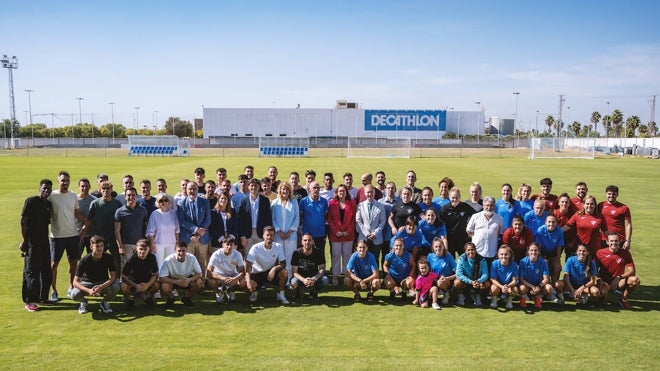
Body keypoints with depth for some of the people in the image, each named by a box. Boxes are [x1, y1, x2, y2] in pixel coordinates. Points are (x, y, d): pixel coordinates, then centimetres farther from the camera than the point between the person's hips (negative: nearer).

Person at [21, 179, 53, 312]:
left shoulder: (49, 204, 11)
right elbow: (23, 221, -10)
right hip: (32, 243, -7)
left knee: (46, 272, 11)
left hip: (44, 242, 7)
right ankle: (29, 301, 6)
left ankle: (42, 297, 24)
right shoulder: (31, 201, -8)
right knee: (31, 272, -3)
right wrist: (24, 240, -12)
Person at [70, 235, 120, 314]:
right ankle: (83, 301, 7)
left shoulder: (109, 258, -18)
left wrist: (101, 287, -37)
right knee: (74, 295, -31)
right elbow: (75, 282, -22)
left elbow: (113, 277, -20)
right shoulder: (84, 260, -21)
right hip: (87, 283, 0)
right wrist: (88, 290, -40)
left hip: (104, 283, 0)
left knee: (115, 287, -32)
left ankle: (104, 302, 1)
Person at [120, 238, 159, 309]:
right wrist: (136, 286, -29)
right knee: (123, 287, -33)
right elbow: (124, 276, -17)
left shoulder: (152, 257, -17)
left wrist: (147, 285, -29)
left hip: (146, 281, 1)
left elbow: (155, 274, -11)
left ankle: (148, 296, 6)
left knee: (157, 284, -29)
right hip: (133, 281, -1)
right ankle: (129, 299, 3)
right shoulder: (132, 259, -21)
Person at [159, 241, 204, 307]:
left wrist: (189, 280, -36)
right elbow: (161, 278, -29)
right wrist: (177, 282, -40)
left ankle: (187, 297, 5)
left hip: (187, 279, 1)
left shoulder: (192, 258, -24)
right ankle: (171, 298, 4)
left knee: (200, 283, -25)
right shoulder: (169, 260, -29)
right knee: (164, 286, -32)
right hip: (173, 280, -1)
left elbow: (199, 274, -16)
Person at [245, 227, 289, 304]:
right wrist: (248, 280, -42)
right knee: (248, 284, -31)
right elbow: (248, 265, -26)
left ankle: (281, 295, -4)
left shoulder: (278, 247, -13)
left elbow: (283, 263, -11)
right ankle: (254, 292, 8)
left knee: (284, 272, -27)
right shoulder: (256, 248, -20)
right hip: (257, 274, -2)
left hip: (271, 272, 2)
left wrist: (274, 268, -34)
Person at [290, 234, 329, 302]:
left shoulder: (318, 253, -10)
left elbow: (322, 269, -12)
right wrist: (303, 280, -35)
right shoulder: (297, 253, -12)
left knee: (325, 280, -30)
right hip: (301, 278, -1)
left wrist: (314, 279, -33)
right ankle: (300, 291, 6)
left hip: (314, 278, 1)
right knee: (293, 283, -34)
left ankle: (314, 292, 4)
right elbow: (295, 272, -14)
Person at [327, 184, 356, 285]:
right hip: (335, 234, -1)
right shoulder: (332, 203, 3)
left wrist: (348, 231, -8)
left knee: (347, 255, 6)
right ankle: (335, 276, 9)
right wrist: (336, 231, -9)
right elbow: (329, 219, 1)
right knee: (336, 255, 2)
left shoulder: (352, 203, 5)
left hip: (348, 234, 1)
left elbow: (354, 219, 3)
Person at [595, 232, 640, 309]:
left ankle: (623, 299, 1)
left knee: (635, 280, -27)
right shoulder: (600, 253, -7)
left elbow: (632, 271, -7)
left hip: (618, 282, 2)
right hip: (604, 282, -2)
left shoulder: (625, 253, -4)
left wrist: (621, 276, -23)